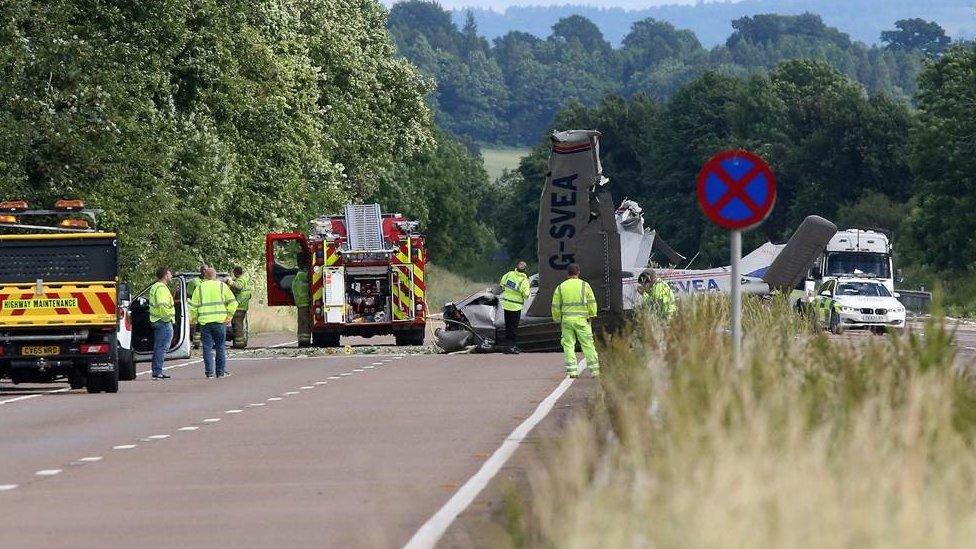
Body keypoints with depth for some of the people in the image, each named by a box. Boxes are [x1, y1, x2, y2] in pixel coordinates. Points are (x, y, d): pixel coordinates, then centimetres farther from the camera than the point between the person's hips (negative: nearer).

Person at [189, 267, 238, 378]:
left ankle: (209, 372, 1)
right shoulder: (221, 286, 5)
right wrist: (229, 316, 5)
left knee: (207, 347, 4)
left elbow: (193, 306, 2)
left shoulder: (200, 288, 4)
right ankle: (221, 371, 7)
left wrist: (193, 319, 14)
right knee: (220, 347, 7)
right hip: (220, 321, 0)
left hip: (204, 322, 0)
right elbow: (233, 302, 0)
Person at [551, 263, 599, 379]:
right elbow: (592, 303, -1)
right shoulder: (584, 285, 0)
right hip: (582, 319, -1)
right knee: (587, 344, 3)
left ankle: (572, 370, 0)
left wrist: (558, 319, 17)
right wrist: (591, 315, 9)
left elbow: (556, 306, 7)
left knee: (568, 345, 6)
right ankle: (594, 370, 4)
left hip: (566, 320, 1)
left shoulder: (560, 287, 4)